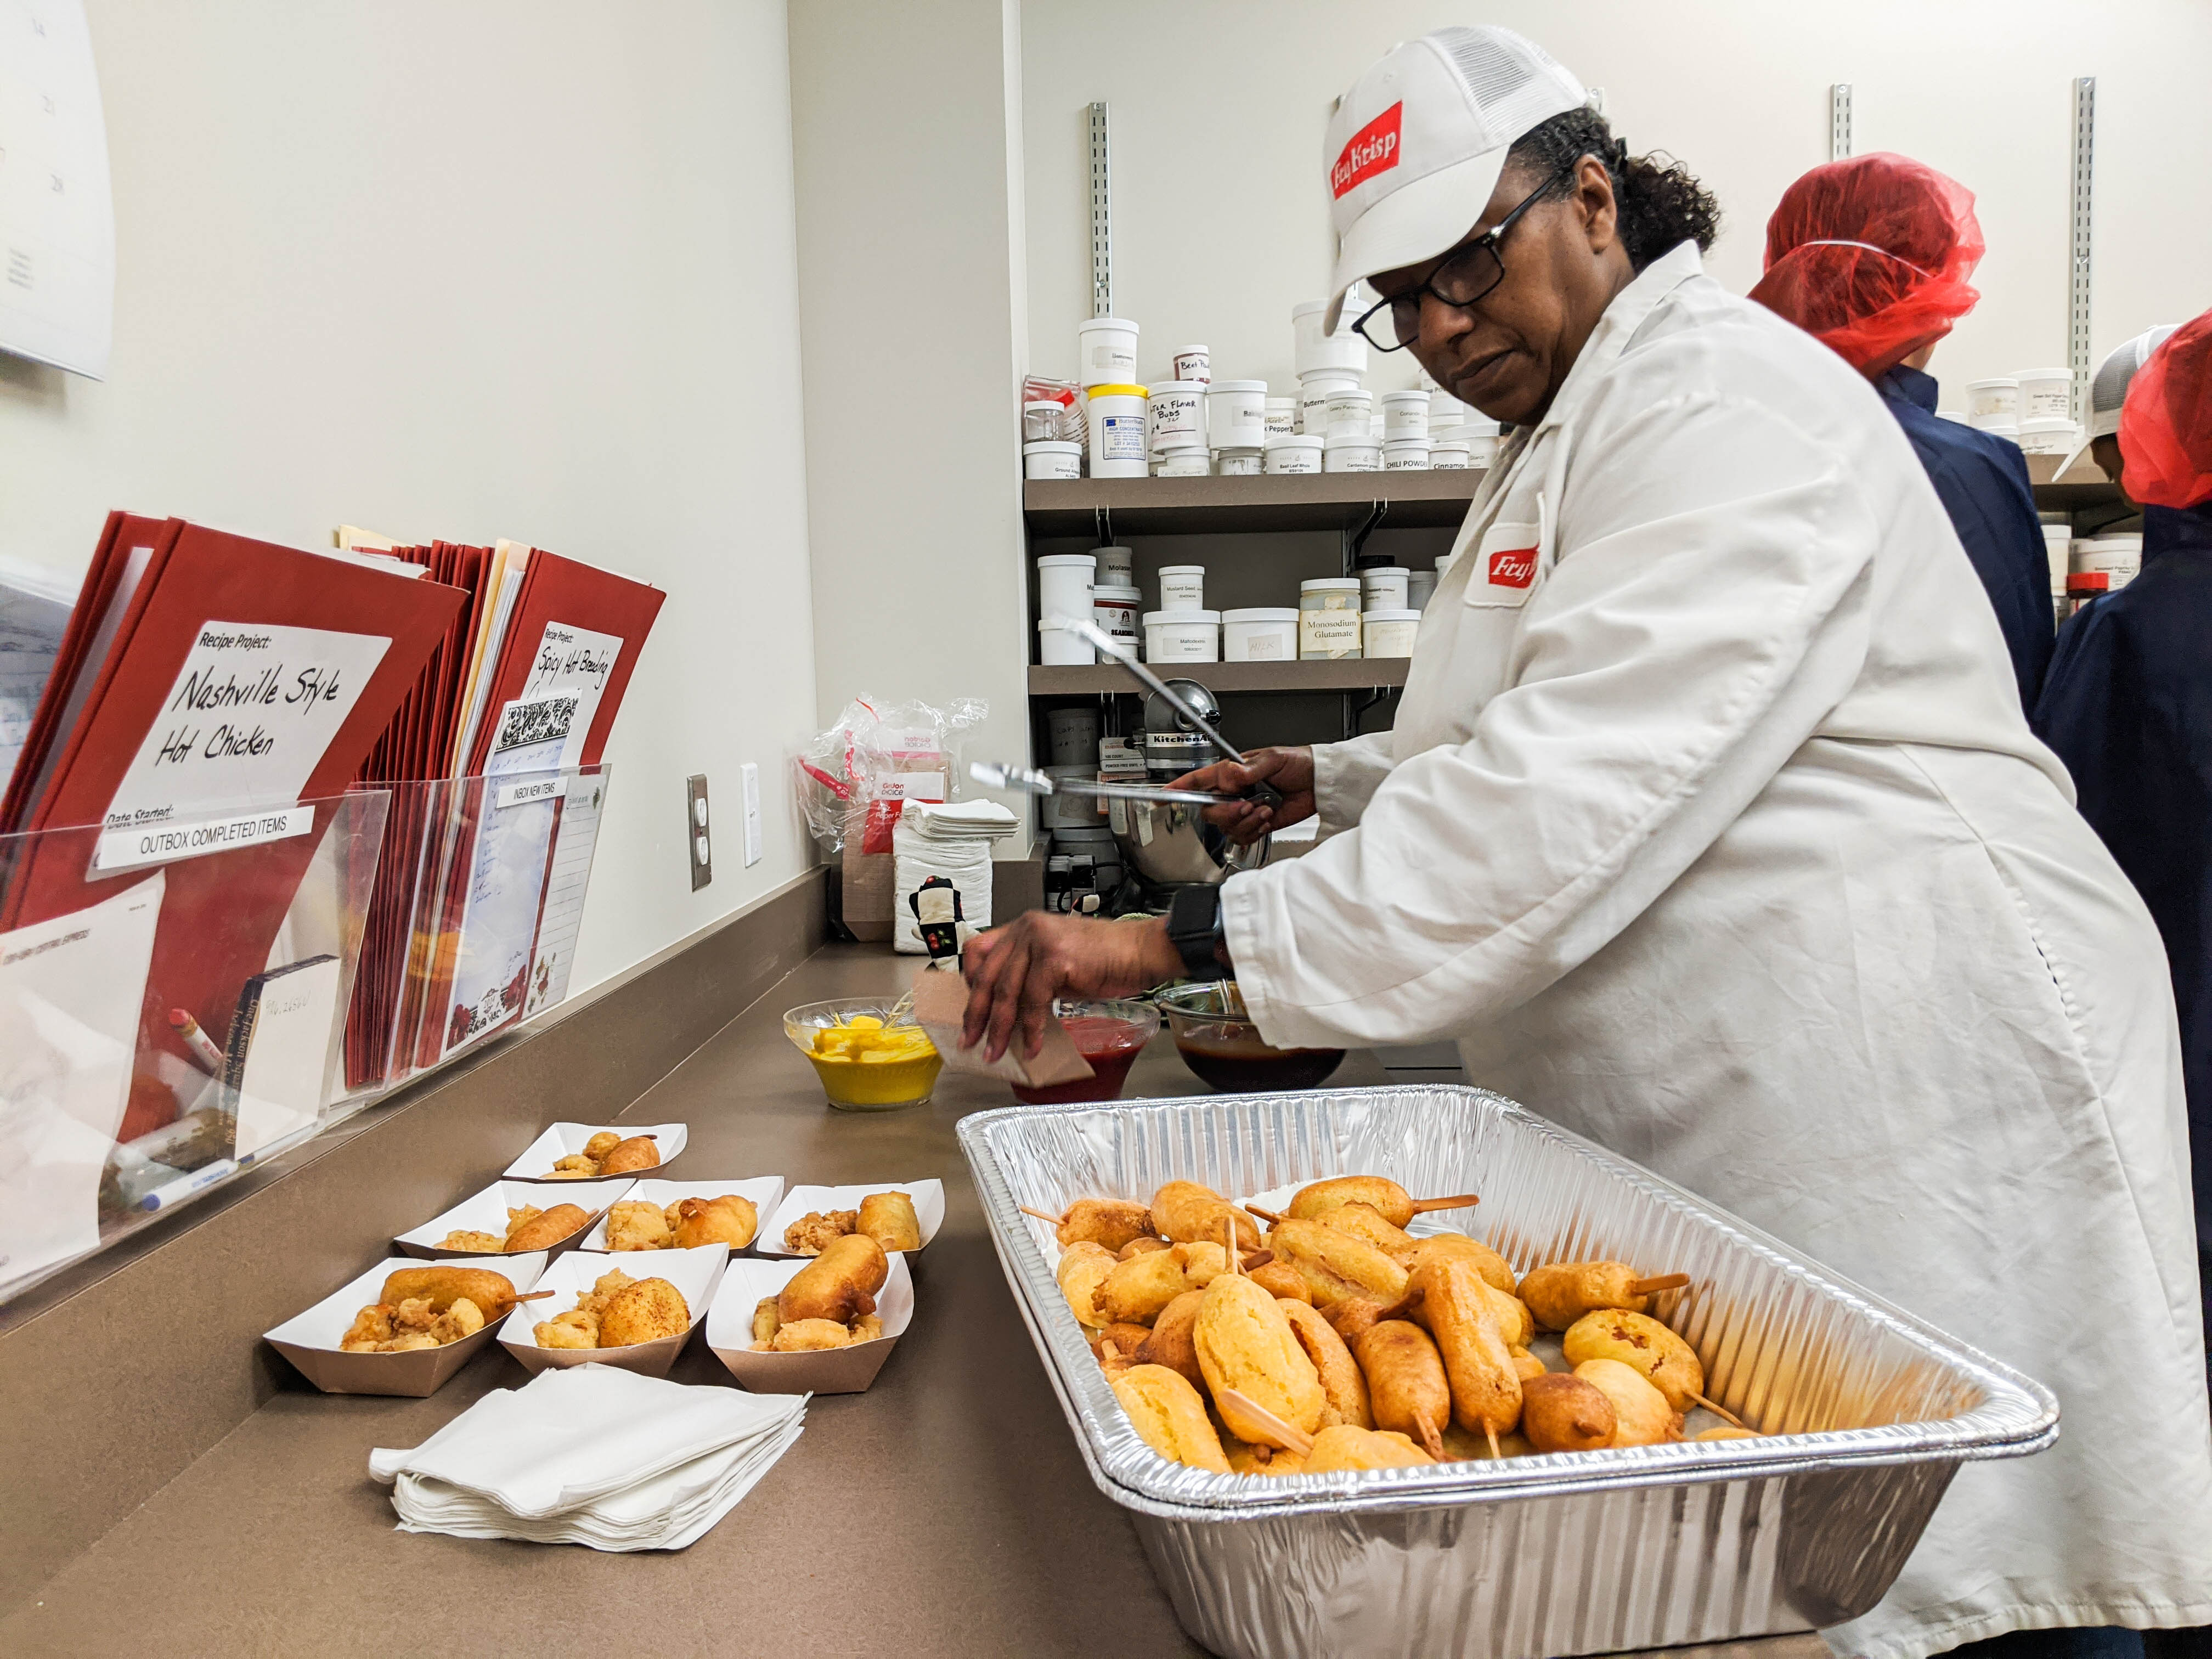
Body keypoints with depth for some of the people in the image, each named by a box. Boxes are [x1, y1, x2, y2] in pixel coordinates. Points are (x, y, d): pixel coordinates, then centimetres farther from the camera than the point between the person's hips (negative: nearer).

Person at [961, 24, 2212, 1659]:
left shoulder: (1729, 404, -16)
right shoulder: (1572, 435, 17)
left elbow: (1573, 794, -28)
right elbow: (1539, 742, 30)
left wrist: (1187, 938, -27)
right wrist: (1338, 779, 15)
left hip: (1918, 1090, -9)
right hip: (1714, 1120, 9)